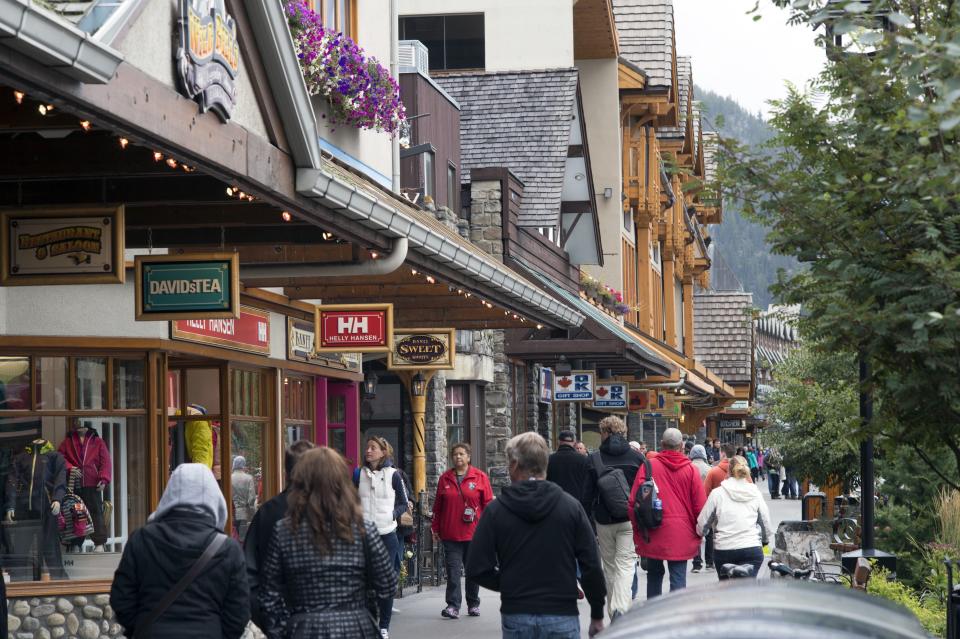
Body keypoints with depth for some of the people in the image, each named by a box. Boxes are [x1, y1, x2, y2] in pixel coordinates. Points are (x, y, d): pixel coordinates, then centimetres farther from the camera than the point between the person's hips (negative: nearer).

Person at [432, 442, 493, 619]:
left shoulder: (480, 477, 1)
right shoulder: (445, 479, 8)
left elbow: (488, 503, 1)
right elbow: (438, 505, 12)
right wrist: (435, 528, 10)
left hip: (474, 533, -1)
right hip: (450, 534, 1)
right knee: (453, 571, -5)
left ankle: (473, 604, 21)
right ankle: (453, 606, -6)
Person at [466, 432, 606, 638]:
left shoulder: (495, 510, -2)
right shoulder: (571, 506, -1)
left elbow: (477, 569, -5)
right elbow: (591, 566, -2)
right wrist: (597, 616, 7)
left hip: (516, 618, 0)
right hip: (562, 616, 0)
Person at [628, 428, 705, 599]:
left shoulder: (648, 466, -3)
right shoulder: (690, 469, -3)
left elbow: (634, 501, -4)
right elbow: (700, 506, -1)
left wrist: (638, 530, 9)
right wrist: (698, 532, 13)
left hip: (653, 533, 1)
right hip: (681, 535, -1)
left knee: (654, 574, 18)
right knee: (678, 578, 0)